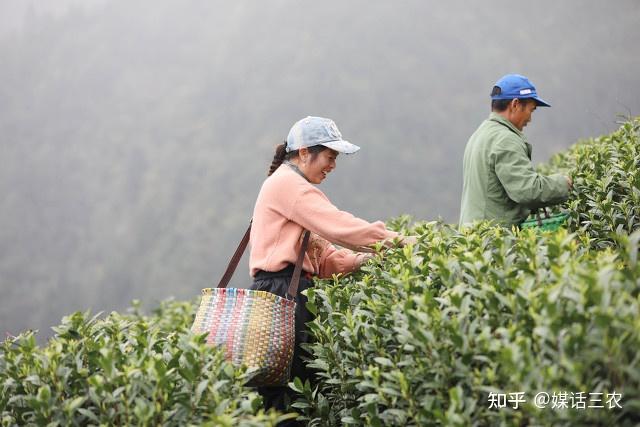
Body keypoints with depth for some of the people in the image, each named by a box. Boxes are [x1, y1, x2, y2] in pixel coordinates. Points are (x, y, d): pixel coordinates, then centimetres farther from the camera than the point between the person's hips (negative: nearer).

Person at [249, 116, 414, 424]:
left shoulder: (286, 185, 25)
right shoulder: (287, 183, -7)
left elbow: (320, 253, 20)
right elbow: (338, 225, -16)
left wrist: (356, 260, 3)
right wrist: (396, 240, -13)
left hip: (286, 290, 10)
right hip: (283, 291, -10)